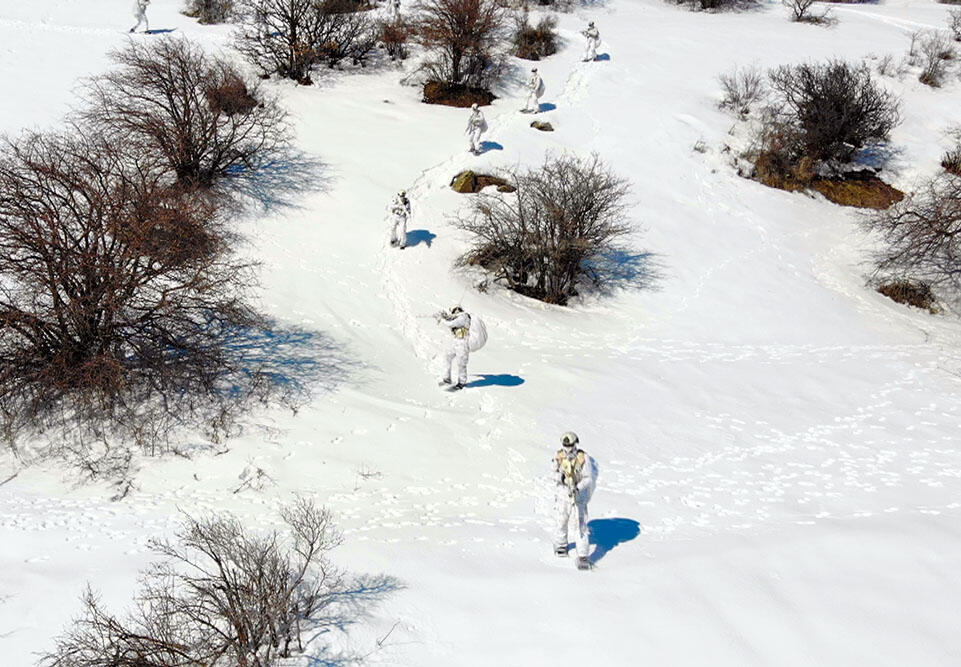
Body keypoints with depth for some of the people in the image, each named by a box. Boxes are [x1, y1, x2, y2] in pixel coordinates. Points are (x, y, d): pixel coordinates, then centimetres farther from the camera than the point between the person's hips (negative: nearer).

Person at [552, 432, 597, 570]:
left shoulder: (583, 458, -16)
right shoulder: (559, 456, -8)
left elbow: (588, 478, -14)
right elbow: (555, 474, 3)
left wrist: (578, 488, -30)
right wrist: (559, 477, -21)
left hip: (580, 493, -3)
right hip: (563, 492, 3)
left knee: (581, 525, -7)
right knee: (562, 520, 17)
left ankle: (583, 556, -4)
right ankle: (560, 544, 44)